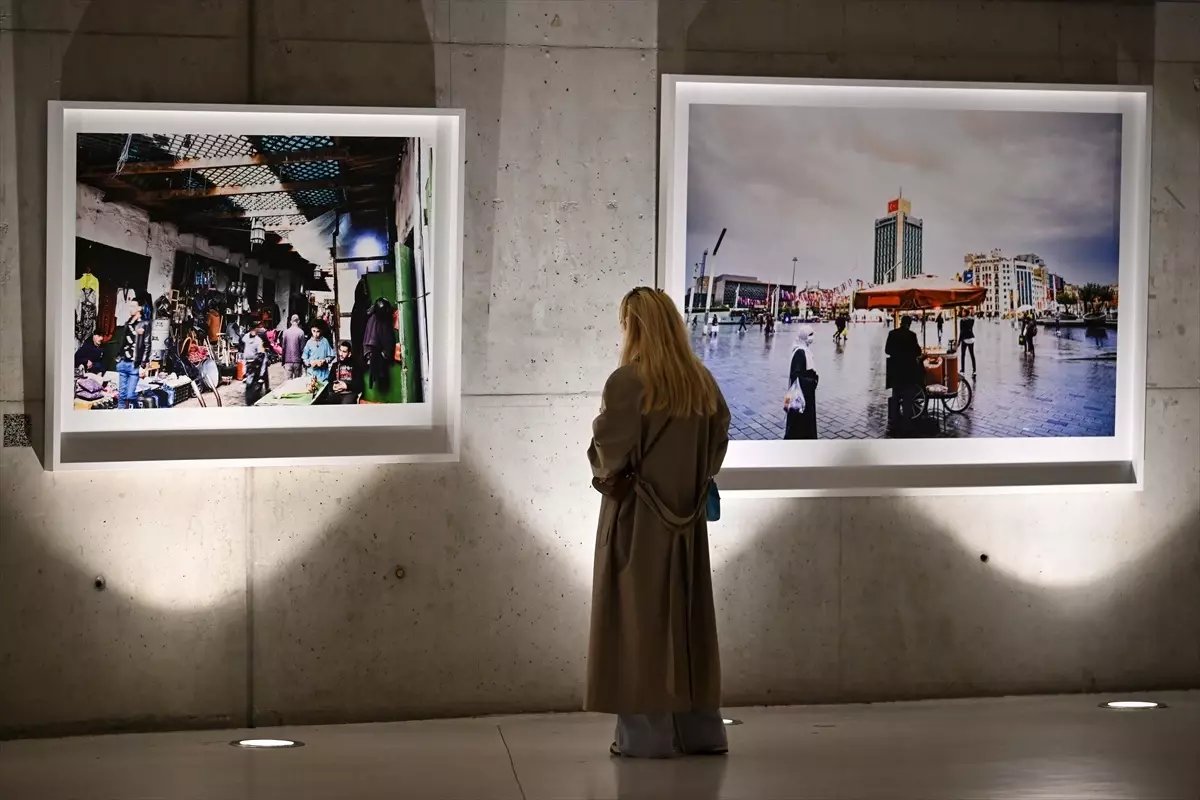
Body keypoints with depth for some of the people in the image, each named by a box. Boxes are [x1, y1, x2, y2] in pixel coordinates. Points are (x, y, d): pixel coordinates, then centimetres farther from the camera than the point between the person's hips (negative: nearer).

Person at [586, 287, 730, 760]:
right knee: (686, 616, 13)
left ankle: (647, 733, 2)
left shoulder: (627, 381, -15)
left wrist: (606, 473, 5)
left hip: (637, 516, -6)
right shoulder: (702, 382, 3)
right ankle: (700, 728, 16)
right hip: (686, 516, 6)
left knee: (640, 618, 1)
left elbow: (608, 451, -15)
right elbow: (719, 437, 8)